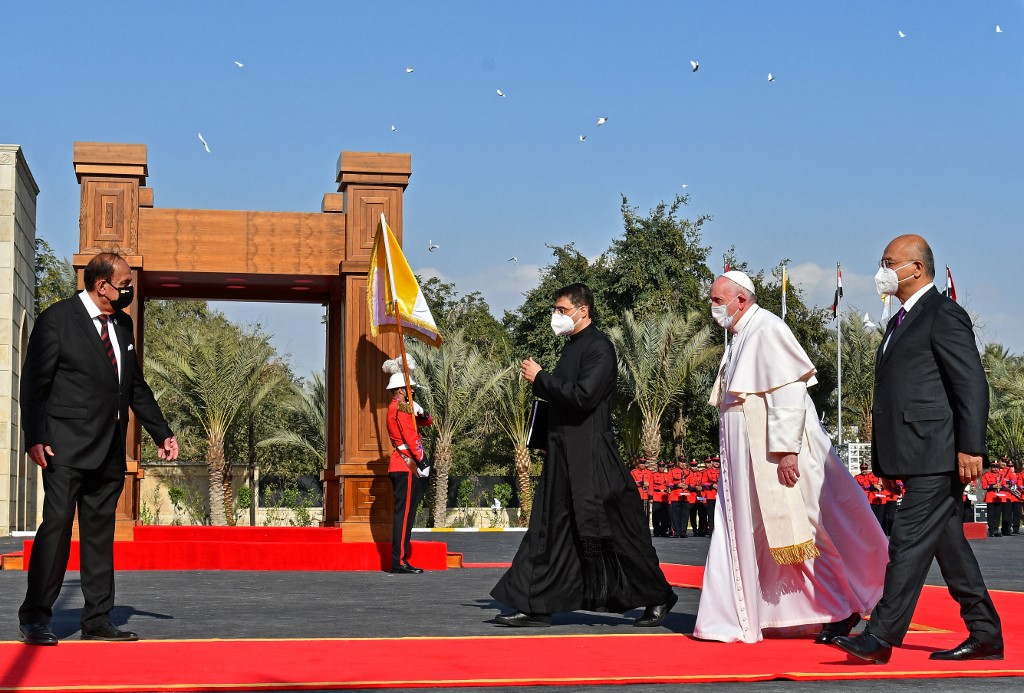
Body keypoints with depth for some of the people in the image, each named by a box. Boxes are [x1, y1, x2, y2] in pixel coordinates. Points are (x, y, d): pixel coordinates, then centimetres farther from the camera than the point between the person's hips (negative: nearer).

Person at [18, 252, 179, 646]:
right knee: (57, 524, -10)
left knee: (100, 532, 8)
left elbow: (137, 386, 22)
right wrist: (35, 437, -15)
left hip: (110, 451, 7)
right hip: (67, 447, -7)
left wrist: (161, 433, 19)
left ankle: (97, 620, 13)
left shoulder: (123, 324, 15)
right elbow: (34, 384, -7)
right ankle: (35, 617, -2)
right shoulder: (57, 320, -5)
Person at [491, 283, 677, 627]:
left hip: (592, 460, -9)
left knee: (615, 533, -1)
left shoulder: (599, 347, -12)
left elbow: (583, 396, -23)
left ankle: (657, 597, 13)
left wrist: (540, 378, -14)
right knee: (549, 531, 7)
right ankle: (535, 607, 10)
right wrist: (541, 382, 4)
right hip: (564, 457, 9)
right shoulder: (573, 347, 16)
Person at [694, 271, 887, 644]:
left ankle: (844, 608, 12)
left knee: (797, 529, -2)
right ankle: (735, 619, 13)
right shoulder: (740, 337, 14)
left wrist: (785, 449, -25)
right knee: (743, 535, 8)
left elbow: (789, 392, -21)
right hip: (746, 460, 9)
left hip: (776, 456, -9)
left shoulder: (768, 330, -14)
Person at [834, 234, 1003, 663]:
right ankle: (985, 635, 18)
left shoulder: (944, 315, -8)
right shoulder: (901, 322, 21)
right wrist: (889, 461, 20)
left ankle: (881, 637, -10)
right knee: (949, 544, 12)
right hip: (917, 458, 10)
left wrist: (970, 448, -20)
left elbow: (972, 385, -14)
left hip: (937, 456, -10)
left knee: (909, 543, -10)